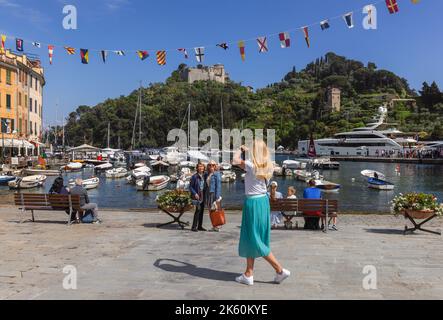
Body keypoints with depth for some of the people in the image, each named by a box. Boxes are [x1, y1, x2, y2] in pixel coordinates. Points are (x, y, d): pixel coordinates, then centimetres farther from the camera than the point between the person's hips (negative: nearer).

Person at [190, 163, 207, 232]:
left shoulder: (204, 176, 8)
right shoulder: (195, 176, -6)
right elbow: (190, 187, -4)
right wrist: (195, 193, -15)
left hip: (203, 195, 6)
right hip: (197, 195, -6)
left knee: (202, 210, 8)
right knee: (198, 210, -14)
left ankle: (200, 226, 16)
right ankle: (194, 227, -8)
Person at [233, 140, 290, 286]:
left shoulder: (252, 165, -17)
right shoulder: (268, 166, 4)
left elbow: (235, 160, -8)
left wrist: (241, 150, 9)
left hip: (252, 202, -8)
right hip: (263, 201, 8)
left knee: (254, 239, 2)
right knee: (250, 238, 15)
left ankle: (280, 270, 2)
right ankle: (248, 274, 22)